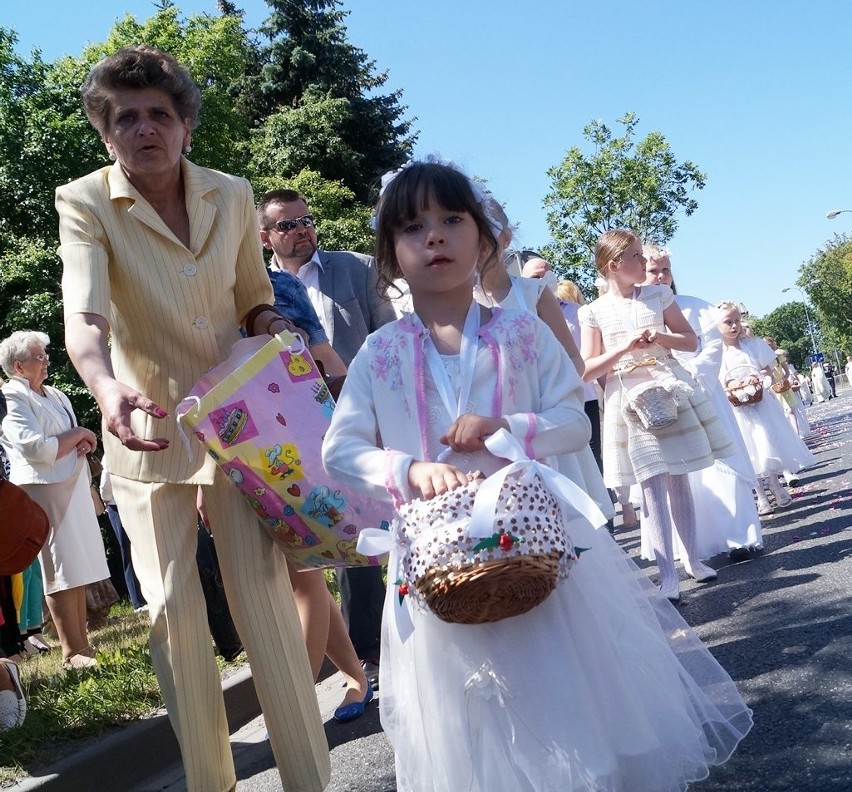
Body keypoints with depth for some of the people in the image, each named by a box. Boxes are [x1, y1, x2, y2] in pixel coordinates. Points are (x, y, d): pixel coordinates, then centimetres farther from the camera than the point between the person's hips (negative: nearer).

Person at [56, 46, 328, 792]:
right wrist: (106, 385, -48)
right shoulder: (85, 204, -10)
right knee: (174, 608, 2)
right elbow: (83, 312, -28)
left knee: (265, 596, -3)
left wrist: (269, 323, -9)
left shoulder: (233, 196, 1)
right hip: (146, 426, -1)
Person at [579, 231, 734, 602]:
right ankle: (668, 577, -3)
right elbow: (587, 371, -3)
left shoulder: (658, 294, 6)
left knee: (678, 480, 8)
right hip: (629, 400, -2)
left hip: (670, 389, 2)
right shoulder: (594, 311, -1)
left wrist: (659, 337, -8)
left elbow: (691, 340, 11)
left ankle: (692, 559, 23)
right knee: (652, 485, -5)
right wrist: (623, 348, -15)